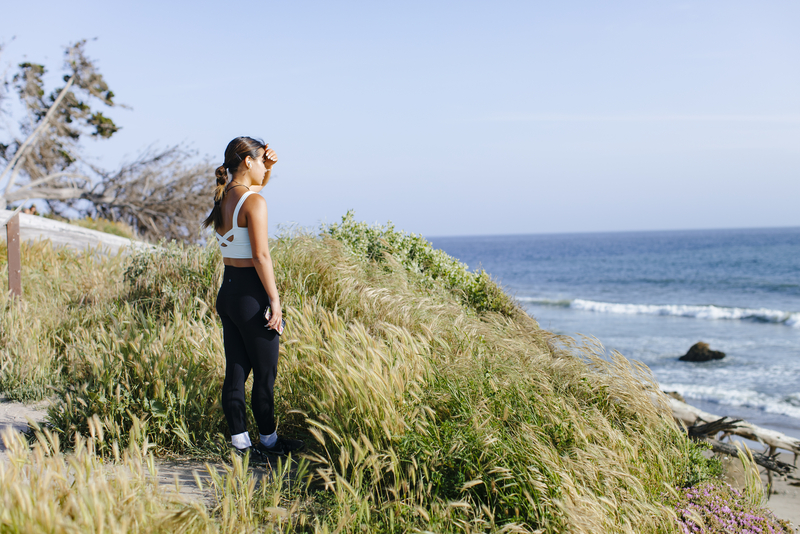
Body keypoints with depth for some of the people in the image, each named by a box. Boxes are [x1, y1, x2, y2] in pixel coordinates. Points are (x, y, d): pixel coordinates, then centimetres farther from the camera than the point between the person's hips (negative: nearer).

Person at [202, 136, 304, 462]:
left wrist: (268, 168, 13)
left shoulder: (224, 197, 8)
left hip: (227, 290, 8)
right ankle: (268, 440, 18)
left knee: (236, 371, 11)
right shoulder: (253, 202, -16)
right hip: (251, 292, -8)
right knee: (265, 373, 6)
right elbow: (261, 256, -20)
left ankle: (240, 443, 17)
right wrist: (275, 300, -15)